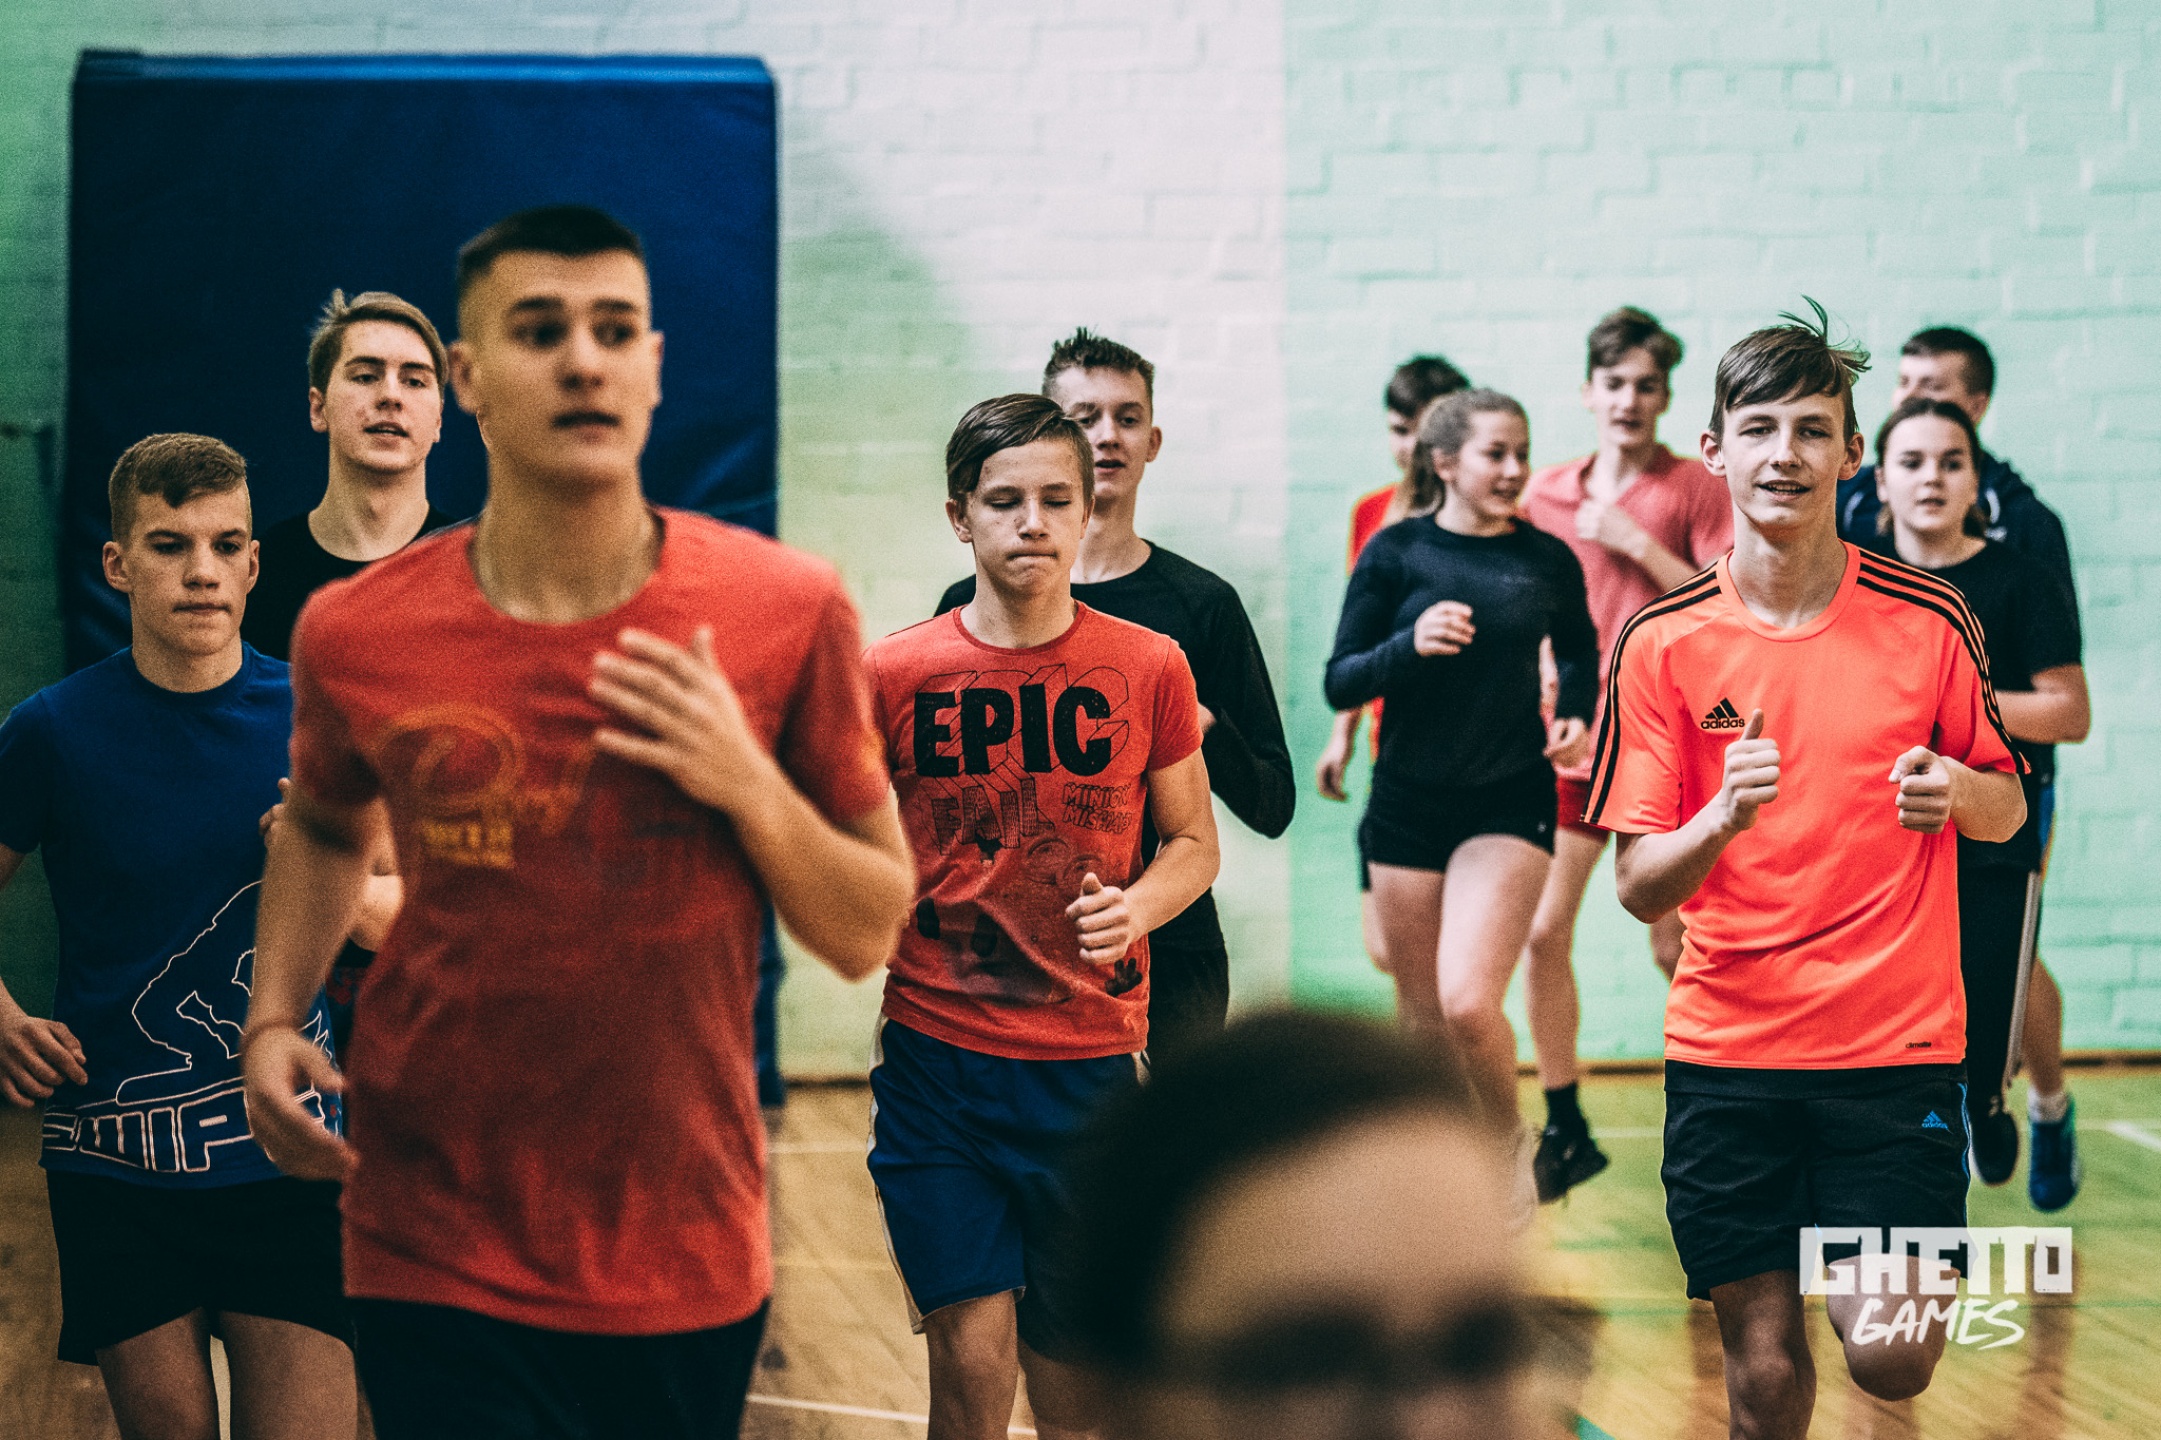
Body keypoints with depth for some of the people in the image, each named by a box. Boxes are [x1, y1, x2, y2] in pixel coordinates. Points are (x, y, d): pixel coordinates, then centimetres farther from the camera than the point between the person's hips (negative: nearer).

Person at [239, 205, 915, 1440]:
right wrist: (276, 1019, 3)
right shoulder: (358, 635, -4)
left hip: (692, 1266, 1)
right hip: (439, 1271, -1)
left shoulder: (788, 614, -6)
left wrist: (750, 785, -17)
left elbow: (867, 935, -1)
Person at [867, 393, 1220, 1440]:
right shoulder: (894, 674, 0)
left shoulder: (1149, 668, 1)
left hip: (1092, 1066, 1)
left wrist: (1136, 906, -9)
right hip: (935, 1056, -1)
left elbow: (1194, 842, 10)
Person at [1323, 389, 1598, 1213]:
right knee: (1423, 1019, 9)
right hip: (1409, 804, 1)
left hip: (1510, 804, -1)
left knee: (1469, 1002, -17)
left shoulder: (1548, 560, 0)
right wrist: (1410, 645, -22)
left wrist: (1576, 716, 0)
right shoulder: (1396, 551, -4)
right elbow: (1341, 682, -4)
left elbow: (1578, 650, 19)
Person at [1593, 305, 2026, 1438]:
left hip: (1897, 1045, 0)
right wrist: (1722, 819, -23)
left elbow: (2006, 808, 11)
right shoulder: (1662, 643, -1)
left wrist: (1957, 789, -13)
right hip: (1727, 1054, 1)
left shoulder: (1930, 620, -1)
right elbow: (1637, 888, -3)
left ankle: (1921, 1285, 25)